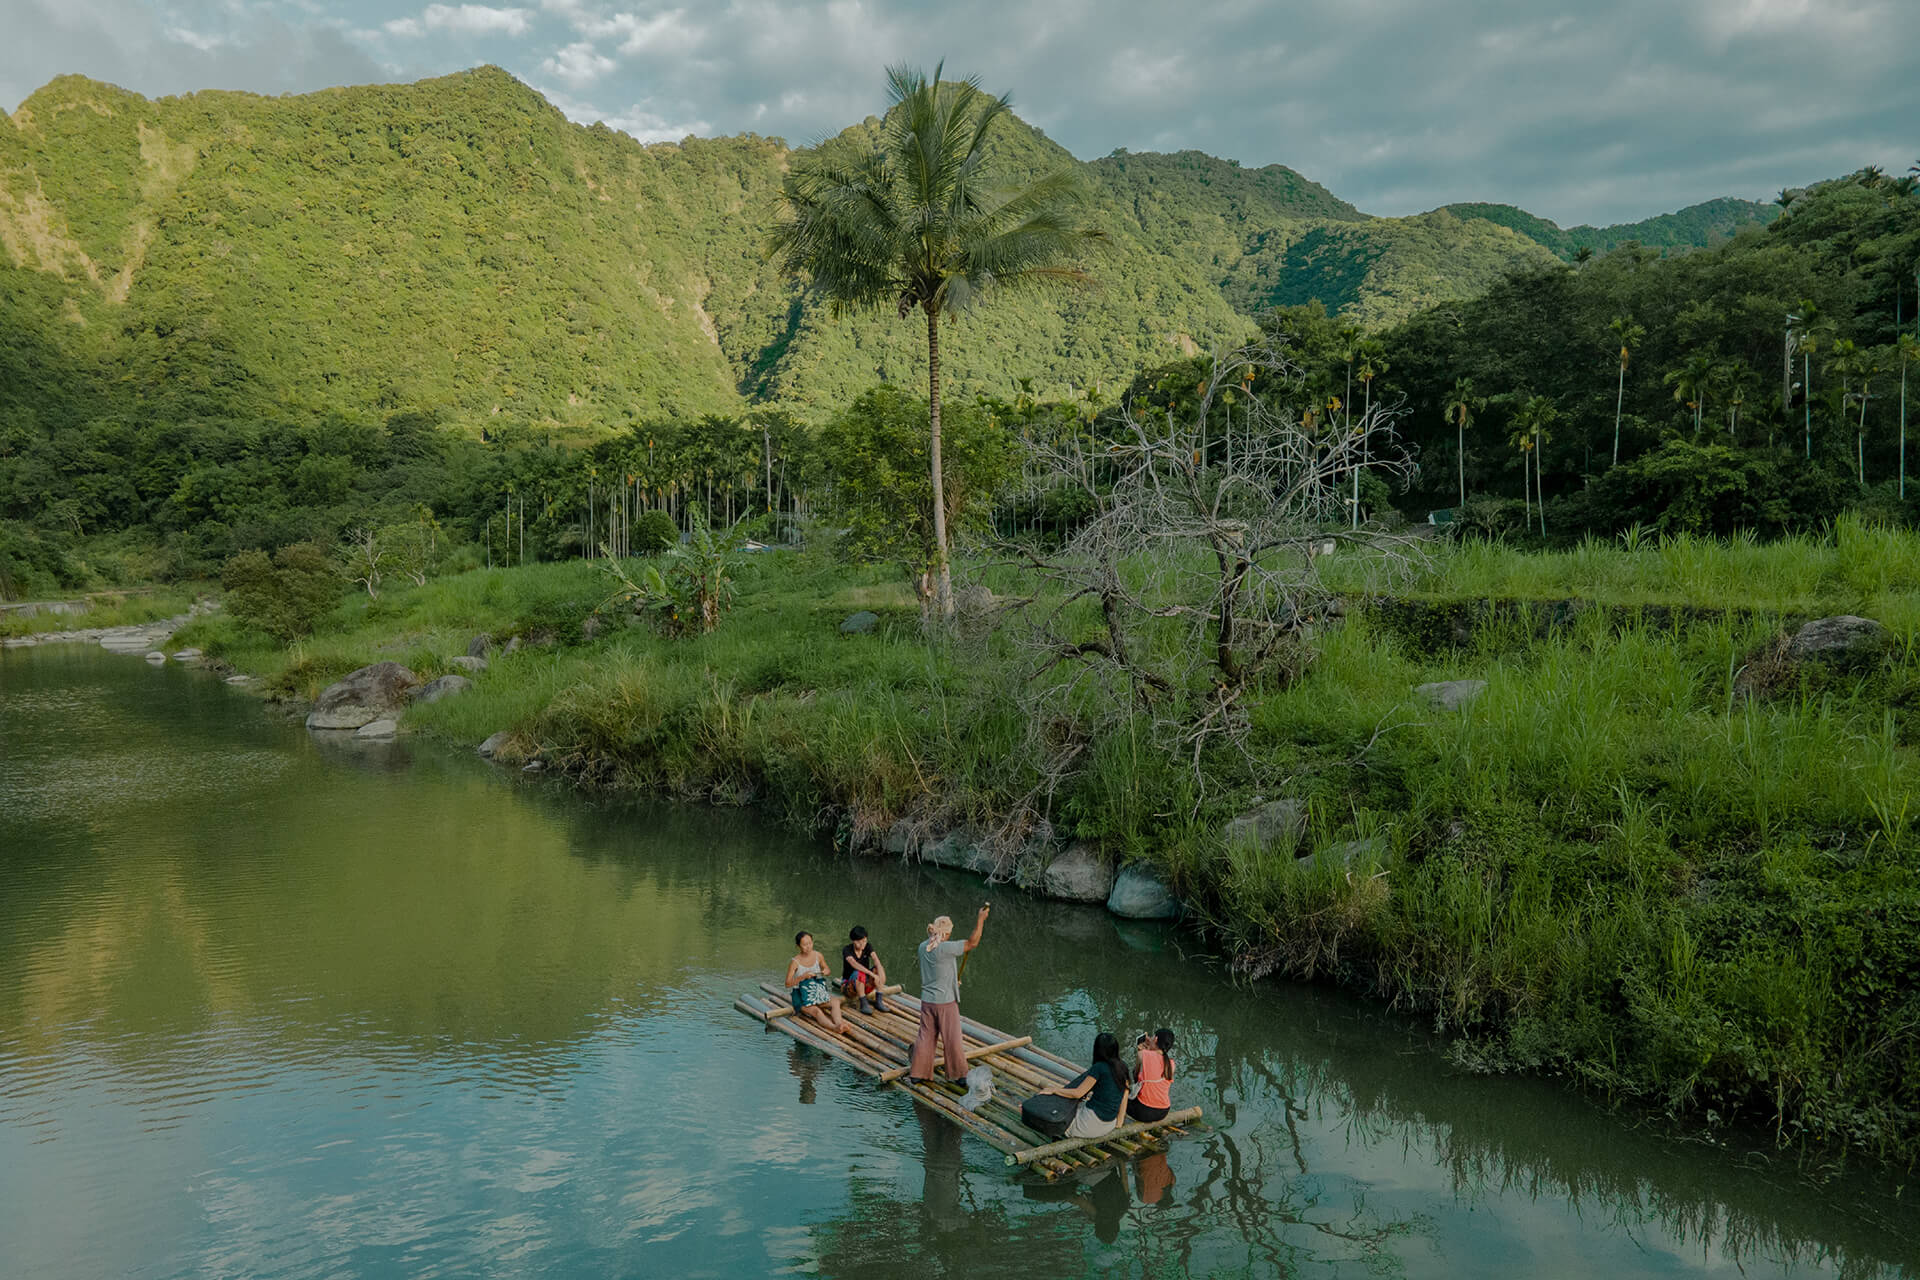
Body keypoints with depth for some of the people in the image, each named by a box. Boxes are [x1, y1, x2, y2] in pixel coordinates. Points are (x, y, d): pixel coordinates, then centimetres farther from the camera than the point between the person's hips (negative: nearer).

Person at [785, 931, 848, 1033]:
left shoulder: (818, 956, 2)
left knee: (835, 1002, -25)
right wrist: (803, 977, -22)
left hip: (819, 992, 5)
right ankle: (834, 1027, -58)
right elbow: (788, 984, -9)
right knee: (816, 1011, -34)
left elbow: (826, 969, 20)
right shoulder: (795, 962, -10)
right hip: (802, 997, -5)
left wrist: (826, 971, -5)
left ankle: (838, 1023, -50)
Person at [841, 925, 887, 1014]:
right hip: (849, 986, -5)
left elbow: (876, 960, -20)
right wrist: (872, 974, -42)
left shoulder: (868, 946, -4)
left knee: (880, 968, -20)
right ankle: (863, 1004, -27)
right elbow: (854, 964, -35)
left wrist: (880, 976, -38)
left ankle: (878, 1002, -22)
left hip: (865, 985, 5)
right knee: (859, 974, -36)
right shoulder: (846, 950, -17)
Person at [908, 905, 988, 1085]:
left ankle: (917, 1073, 18)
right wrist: (981, 919, -8)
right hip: (946, 1002, -6)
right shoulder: (945, 948, -22)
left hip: (927, 1001, 6)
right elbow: (972, 943, -16)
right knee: (952, 1039, 8)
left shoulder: (923, 947, -1)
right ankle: (959, 1074, 19)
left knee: (925, 1037, 14)